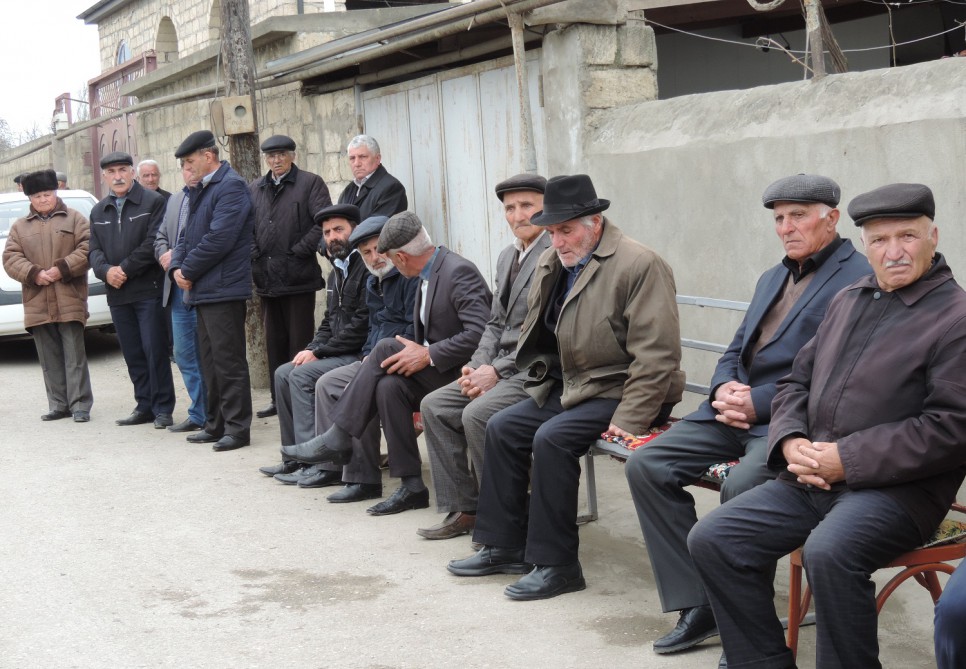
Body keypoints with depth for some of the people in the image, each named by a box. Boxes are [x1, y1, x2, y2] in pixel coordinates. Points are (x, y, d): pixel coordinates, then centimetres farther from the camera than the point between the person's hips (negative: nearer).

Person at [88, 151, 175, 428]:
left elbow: (153, 242, -12)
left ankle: (163, 408, 2)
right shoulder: (98, 211, 16)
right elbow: (94, 250, 12)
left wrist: (125, 269, -13)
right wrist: (106, 270, -9)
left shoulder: (153, 202, -4)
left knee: (154, 350, -5)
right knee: (132, 353, 10)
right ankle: (145, 406, 18)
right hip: (117, 293, 6)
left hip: (149, 289, -6)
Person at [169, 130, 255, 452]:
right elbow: (188, 235, 19)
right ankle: (216, 425, 22)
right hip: (202, 290, 10)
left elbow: (219, 239, -21)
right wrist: (177, 268, 0)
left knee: (228, 360, -6)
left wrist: (189, 270, -12)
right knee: (210, 361, 14)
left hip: (223, 289, -10)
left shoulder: (231, 187, -12)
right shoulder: (199, 191, 18)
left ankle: (237, 428, -2)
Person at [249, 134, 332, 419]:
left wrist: (300, 251, -13)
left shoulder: (310, 183, -1)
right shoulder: (255, 189, 16)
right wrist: (254, 254, 2)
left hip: (298, 276, -6)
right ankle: (278, 398, 19)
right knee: (274, 342, 11)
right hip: (266, 276, 6)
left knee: (300, 342, -2)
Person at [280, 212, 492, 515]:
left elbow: (480, 334, -26)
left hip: (462, 372, -8)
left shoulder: (459, 272, -16)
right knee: (389, 385, -20)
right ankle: (412, 486, -17)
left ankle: (337, 440, -13)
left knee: (387, 348, -21)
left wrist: (428, 356, -24)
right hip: (436, 373, 8)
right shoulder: (428, 275, 14)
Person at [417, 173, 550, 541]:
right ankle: (463, 510, 3)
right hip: (503, 367, 9)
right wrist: (478, 366, 0)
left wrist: (497, 371, -18)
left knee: (477, 414, -27)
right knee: (434, 406, -2)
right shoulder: (507, 256, 17)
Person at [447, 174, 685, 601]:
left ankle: (556, 564, -14)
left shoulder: (639, 265, -17)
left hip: (617, 393, -9)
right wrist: (543, 383, 7)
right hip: (570, 387, 9)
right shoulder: (553, 262, 9)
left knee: (552, 438, -26)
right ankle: (505, 546, 9)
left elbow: (656, 355, -21)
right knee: (502, 428, -2)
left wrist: (628, 420, -24)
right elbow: (539, 334, 21)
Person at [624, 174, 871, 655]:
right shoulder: (773, 278, 23)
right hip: (737, 408, 8)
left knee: (741, 486, -34)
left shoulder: (858, 280, -6)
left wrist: (759, 402, -18)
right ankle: (698, 606, -4)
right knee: (646, 465, -8)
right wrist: (724, 388, 0)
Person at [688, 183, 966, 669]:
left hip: (897, 488, -7)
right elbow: (797, 381, 21)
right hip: (812, 478, 7)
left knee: (828, 552, -35)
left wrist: (847, 460, -17)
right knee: (711, 539, -6)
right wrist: (791, 442, -2)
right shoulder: (848, 301, 17)